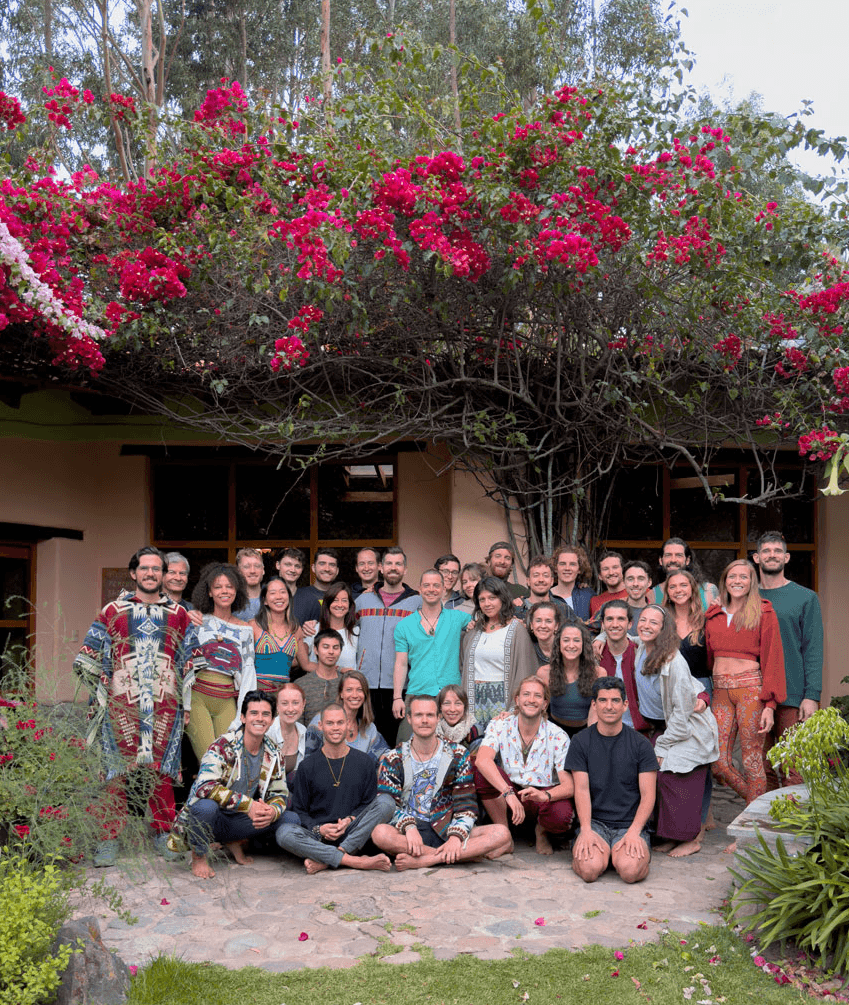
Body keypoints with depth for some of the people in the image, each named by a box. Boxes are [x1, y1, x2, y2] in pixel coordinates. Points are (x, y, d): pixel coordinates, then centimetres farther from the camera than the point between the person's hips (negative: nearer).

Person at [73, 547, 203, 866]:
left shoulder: (179, 615, 13)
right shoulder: (112, 612, 9)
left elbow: (192, 661, 15)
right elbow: (89, 660, 11)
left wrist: (186, 702, 10)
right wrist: (100, 696, 5)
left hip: (165, 705, 1)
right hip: (121, 705, -1)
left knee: (161, 771, 3)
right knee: (116, 771, -2)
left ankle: (163, 834, 16)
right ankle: (110, 837, 7)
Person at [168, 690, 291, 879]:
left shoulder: (272, 753, -1)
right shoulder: (224, 745, -19)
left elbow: (280, 793, 2)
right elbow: (205, 786, -32)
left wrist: (272, 812, -23)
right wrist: (248, 804, -36)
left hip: (237, 821, 5)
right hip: (208, 818, -5)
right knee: (205, 805, -38)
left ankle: (235, 841, 9)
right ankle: (199, 855, -7)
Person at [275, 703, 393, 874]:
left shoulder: (364, 762, 7)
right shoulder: (308, 765, 4)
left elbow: (368, 802, 11)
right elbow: (299, 810, 6)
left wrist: (351, 820, -9)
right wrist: (318, 829, -13)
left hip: (352, 835, 1)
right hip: (318, 838, -1)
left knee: (386, 802, -21)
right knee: (284, 833, -30)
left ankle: (324, 861, -28)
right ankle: (356, 861, -34)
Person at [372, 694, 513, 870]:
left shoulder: (458, 755, 7)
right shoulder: (392, 760, 5)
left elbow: (466, 805, 2)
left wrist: (456, 837, -17)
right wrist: (409, 827, -23)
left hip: (446, 830, 2)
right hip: (407, 833, -1)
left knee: (502, 834, -23)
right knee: (380, 833, -36)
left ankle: (423, 860, -30)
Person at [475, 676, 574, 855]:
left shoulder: (558, 737, -10)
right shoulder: (499, 726, -9)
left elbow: (569, 786, -17)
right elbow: (482, 760, -29)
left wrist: (545, 795, -40)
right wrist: (508, 793, -44)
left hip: (545, 797, -1)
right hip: (508, 794, 1)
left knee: (561, 816, -35)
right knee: (482, 772, -27)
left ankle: (541, 831, 5)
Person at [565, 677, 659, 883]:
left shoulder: (640, 744, 3)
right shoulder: (580, 742, 4)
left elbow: (648, 794, -1)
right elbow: (581, 790, -3)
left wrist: (634, 831, -16)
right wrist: (586, 830, -18)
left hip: (630, 823, 0)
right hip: (594, 822, 0)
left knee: (630, 870, -28)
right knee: (590, 869, -28)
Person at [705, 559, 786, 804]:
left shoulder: (763, 613, 2)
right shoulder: (713, 616, 15)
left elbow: (772, 659, -2)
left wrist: (769, 704, -9)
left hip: (751, 689, -4)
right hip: (720, 692, 4)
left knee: (752, 762, -3)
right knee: (719, 764, 1)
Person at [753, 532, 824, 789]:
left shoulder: (805, 598, 4)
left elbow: (813, 650, -2)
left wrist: (812, 695, -10)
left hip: (792, 698, -3)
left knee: (793, 771, -4)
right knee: (762, 768, 8)